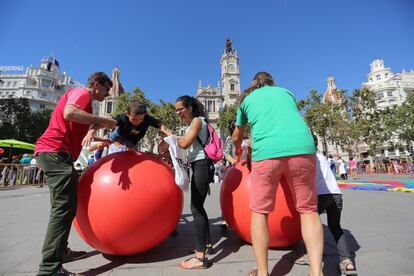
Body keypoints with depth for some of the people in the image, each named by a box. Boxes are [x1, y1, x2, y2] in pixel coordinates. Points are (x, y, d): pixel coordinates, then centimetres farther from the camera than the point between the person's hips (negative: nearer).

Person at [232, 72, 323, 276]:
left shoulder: (247, 99, 26)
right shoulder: (286, 92, 30)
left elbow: (236, 137, 33)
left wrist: (238, 151, 53)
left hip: (267, 152, -2)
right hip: (302, 147, 3)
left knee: (259, 211, 10)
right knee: (308, 209, 14)